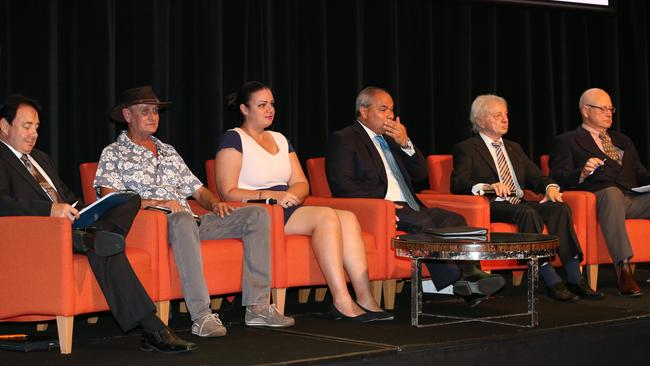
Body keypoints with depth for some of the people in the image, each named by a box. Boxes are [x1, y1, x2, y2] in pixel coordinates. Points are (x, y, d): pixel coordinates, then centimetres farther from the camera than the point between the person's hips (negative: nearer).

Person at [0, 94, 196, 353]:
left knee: (131, 199, -8)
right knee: (102, 248, -34)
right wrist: (50, 210, -30)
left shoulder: (41, 158, 30)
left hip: (70, 226, 8)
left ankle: (93, 237, -39)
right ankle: (152, 329, -38)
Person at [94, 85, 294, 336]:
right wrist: (154, 203, -18)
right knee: (183, 220, -43)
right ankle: (201, 317, -43)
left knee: (256, 214, -10)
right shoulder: (114, 154, 10)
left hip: (188, 221, 7)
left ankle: (257, 307, -18)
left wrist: (214, 203, 3)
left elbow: (198, 190, 26)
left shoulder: (168, 152, 30)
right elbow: (110, 199, -7)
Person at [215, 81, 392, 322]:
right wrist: (272, 195, -20)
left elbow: (302, 184, 16)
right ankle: (341, 301, -31)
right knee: (327, 216, -28)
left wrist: (290, 195, -8)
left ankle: (365, 300, -25)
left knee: (348, 218, -18)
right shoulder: (234, 139, 0)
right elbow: (228, 192, -11)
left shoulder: (279, 139, 23)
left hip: (288, 211, 7)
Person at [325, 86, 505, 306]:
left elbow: (420, 174, 22)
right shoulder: (343, 139, 4)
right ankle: (457, 282, -34)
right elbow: (341, 184, -10)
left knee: (454, 220, -16)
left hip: (408, 208, 7)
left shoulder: (391, 138, 27)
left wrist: (405, 144, 6)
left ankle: (469, 275, -32)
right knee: (423, 223, -31)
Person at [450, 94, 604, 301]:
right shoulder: (466, 149, 7)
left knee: (560, 207, -23)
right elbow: (457, 184, -9)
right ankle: (551, 282, -38)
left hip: (520, 204, 6)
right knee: (528, 213, -35)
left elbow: (535, 177, 19)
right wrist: (487, 187, -28)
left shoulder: (514, 148, 28)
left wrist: (550, 187, -6)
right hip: (492, 207, -6)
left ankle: (575, 279, -31)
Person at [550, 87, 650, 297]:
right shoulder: (566, 142, 14)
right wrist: (582, 173, -19)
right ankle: (624, 270, -47)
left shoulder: (623, 141, 33)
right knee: (612, 192, -40)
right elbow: (557, 178, 1)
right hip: (599, 199, -5)